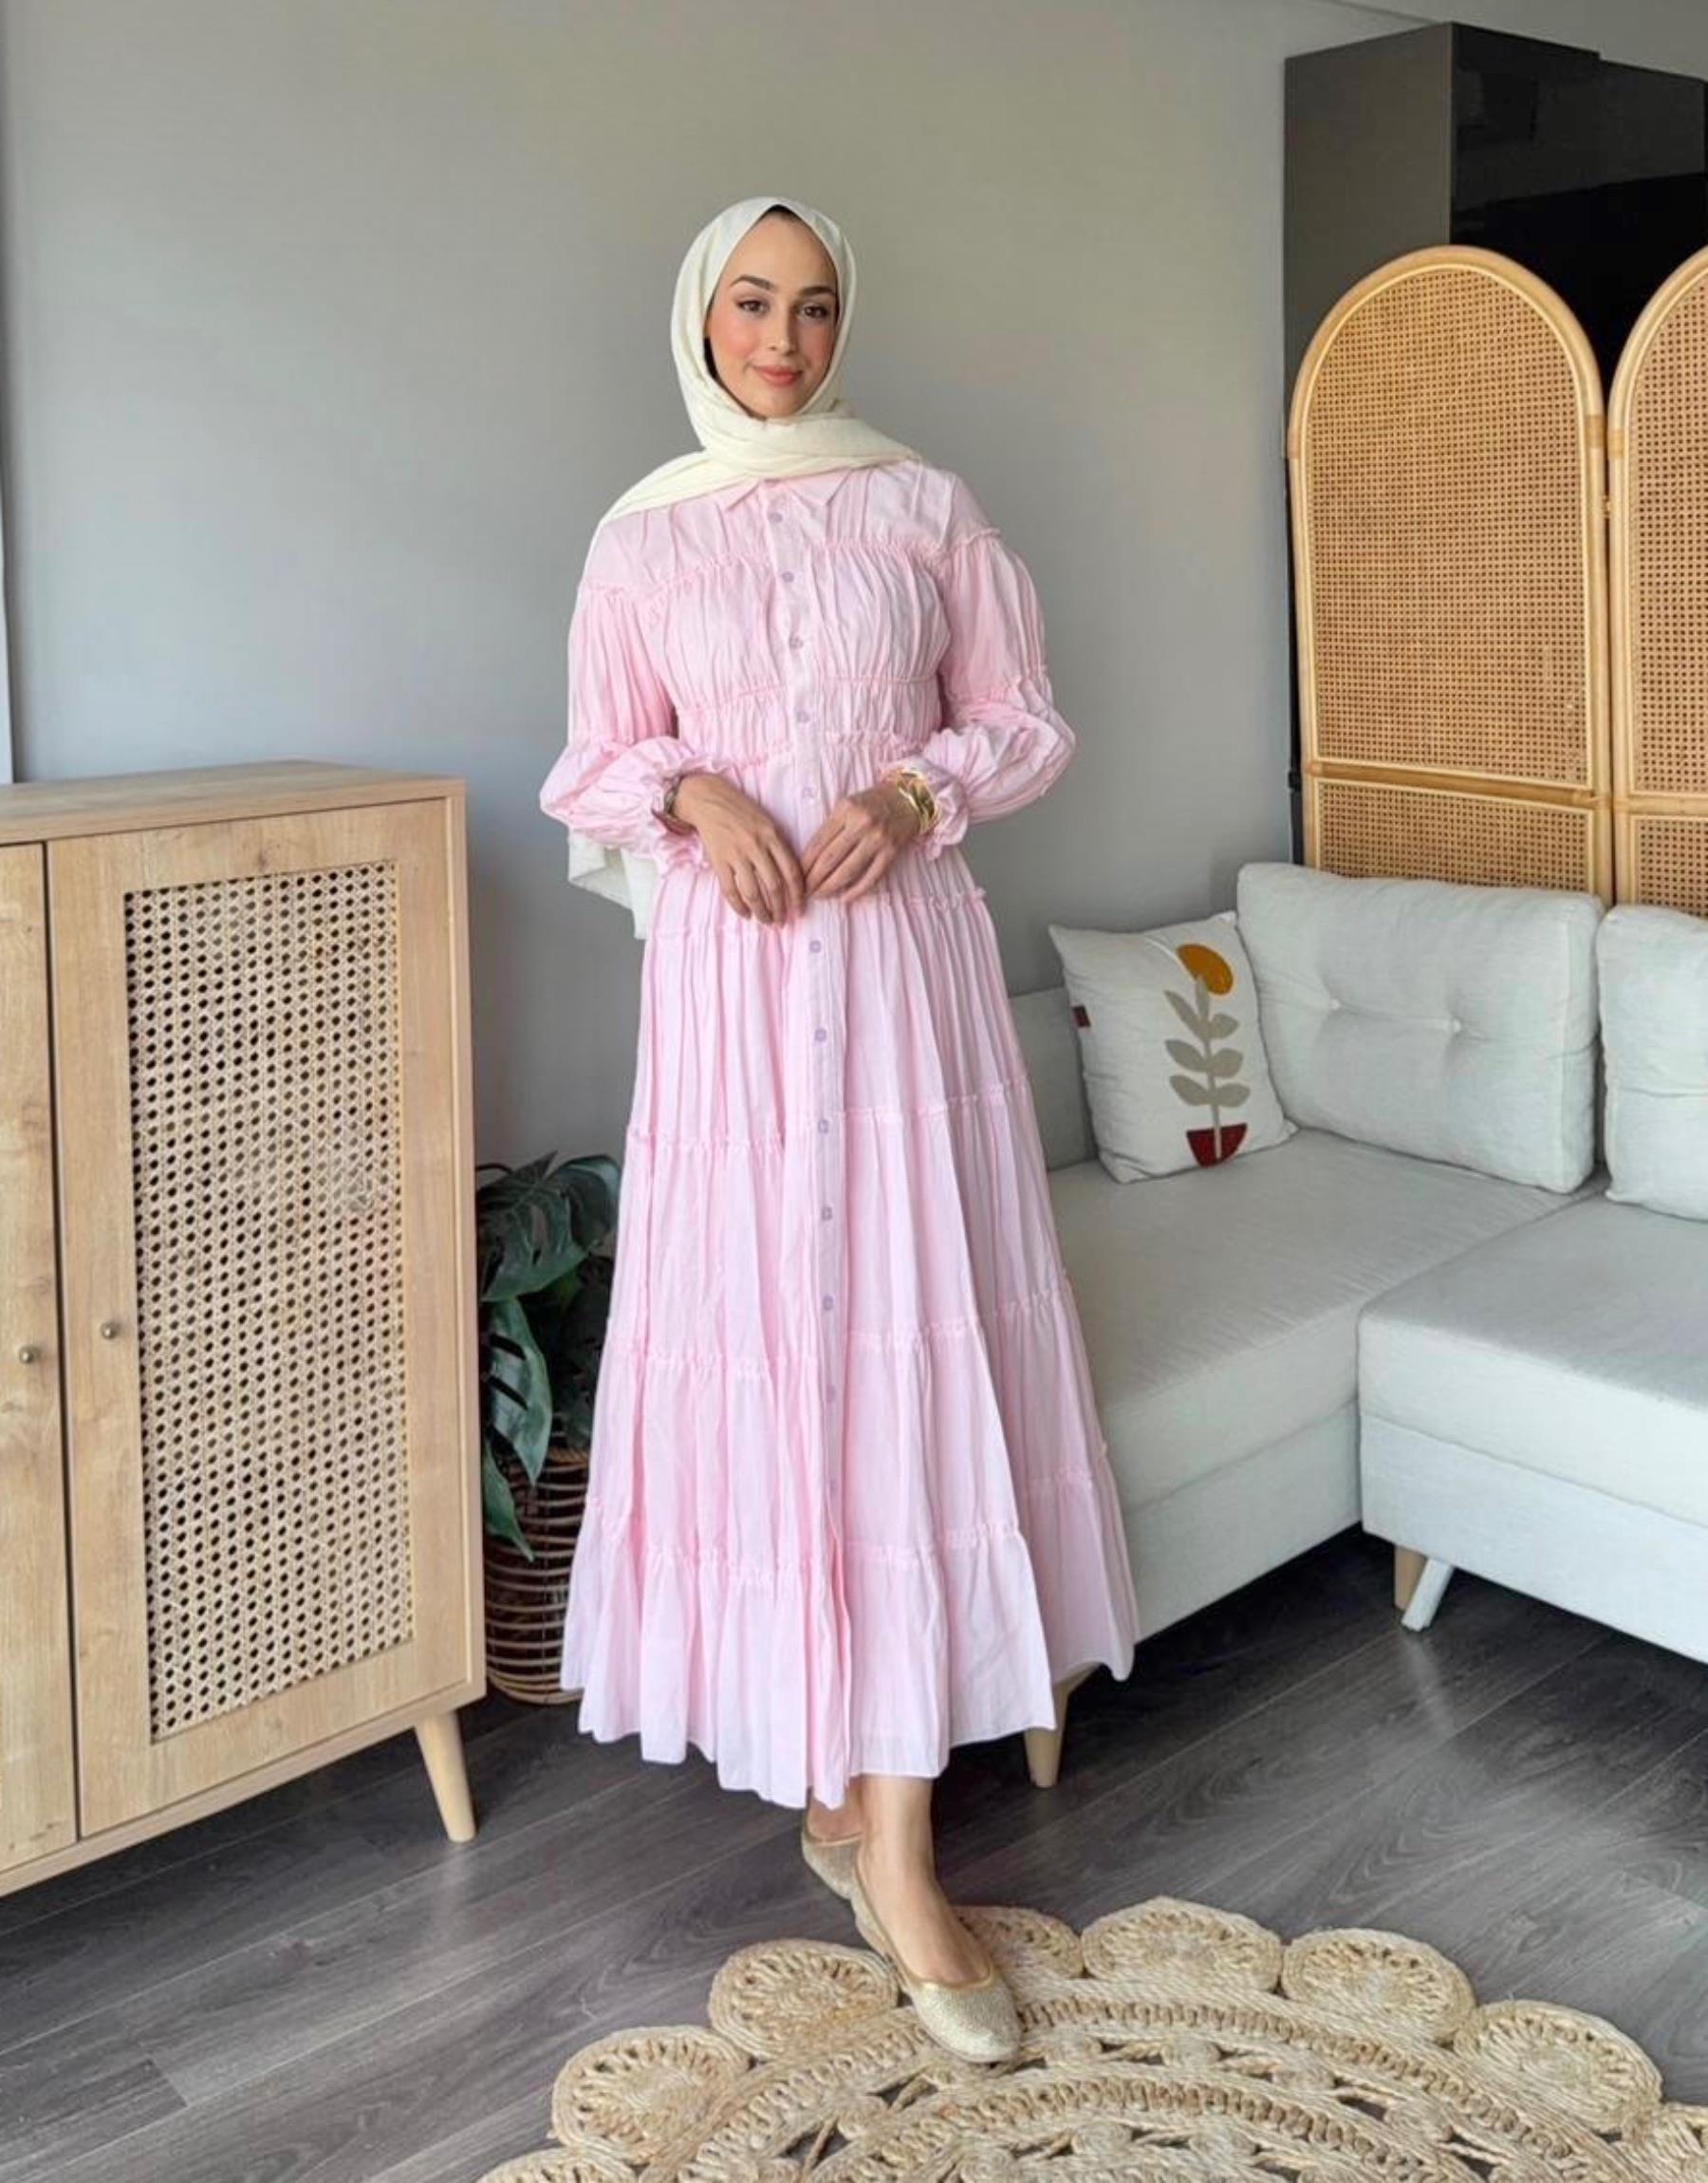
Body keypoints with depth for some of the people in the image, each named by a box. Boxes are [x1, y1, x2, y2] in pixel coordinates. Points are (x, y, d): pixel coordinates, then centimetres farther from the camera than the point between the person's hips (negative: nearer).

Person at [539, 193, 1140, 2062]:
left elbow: (1023, 720, 10)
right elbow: (593, 765, 11)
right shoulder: (643, 535, 10)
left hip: (904, 949, 0)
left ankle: (890, 1834, -3)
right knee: (758, 1340, -2)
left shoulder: (925, 505, 8)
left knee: (909, 1344, -6)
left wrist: (918, 789, -10)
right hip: (729, 968, 1)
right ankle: (825, 1778, 13)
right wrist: (695, 794, -10)